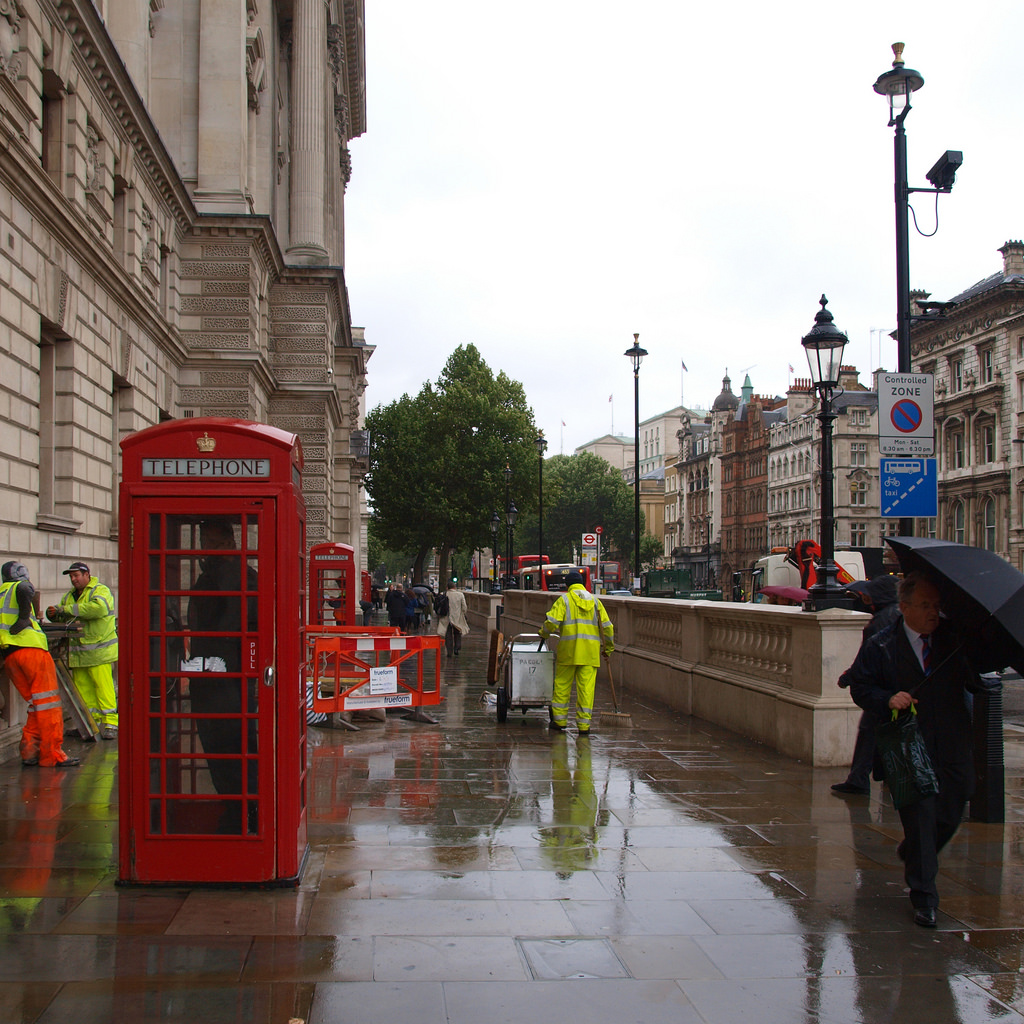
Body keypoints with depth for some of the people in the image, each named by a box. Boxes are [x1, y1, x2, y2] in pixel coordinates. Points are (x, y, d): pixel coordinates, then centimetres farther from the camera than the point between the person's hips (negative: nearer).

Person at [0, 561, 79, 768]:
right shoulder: (21, 586, 8)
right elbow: (24, 592, -16)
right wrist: (24, 617, -10)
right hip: (30, 647, -7)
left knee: (36, 704, 13)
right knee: (49, 701, -5)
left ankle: (29, 752, 6)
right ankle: (51, 755, -7)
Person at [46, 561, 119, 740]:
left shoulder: (100, 591, -6)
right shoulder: (69, 596, 19)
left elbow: (98, 608, -27)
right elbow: (62, 616, 23)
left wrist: (67, 610, -24)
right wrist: (53, 613, -4)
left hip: (99, 651, -7)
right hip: (78, 654, 7)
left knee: (103, 687, -10)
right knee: (82, 688, 5)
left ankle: (110, 723, -7)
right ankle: (94, 722, 12)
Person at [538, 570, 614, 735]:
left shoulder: (564, 600, 2)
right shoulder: (595, 601, 12)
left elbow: (552, 622, -8)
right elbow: (607, 627, 10)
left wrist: (544, 633, 12)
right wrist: (608, 647, 21)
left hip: (568, 649, -2)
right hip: (590, 651, 2)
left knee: (562, 685, 9)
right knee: (586, 687, 2)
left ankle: (560, 720, 15)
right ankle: (584, 725, 0)